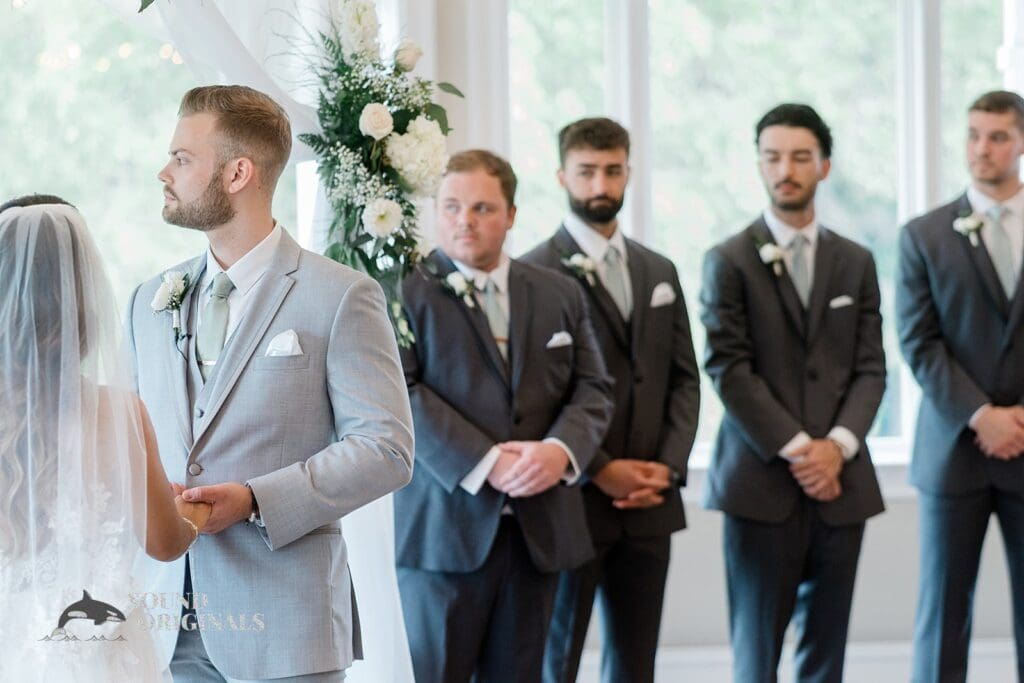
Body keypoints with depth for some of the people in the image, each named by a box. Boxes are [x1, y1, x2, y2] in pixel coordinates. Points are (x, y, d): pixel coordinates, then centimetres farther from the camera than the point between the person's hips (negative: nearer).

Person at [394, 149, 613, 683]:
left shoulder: (559, 294, 14)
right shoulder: (404, 292, -3)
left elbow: (592, 389, 10)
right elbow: (400, 394, -13)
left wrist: (560, 449, -12)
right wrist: (482, 463, -20)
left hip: (539, 529, 5)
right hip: (444, 528, -5)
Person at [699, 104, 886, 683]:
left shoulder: (856, 263, 13)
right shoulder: (729, 261, 2)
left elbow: (870, 368, 8)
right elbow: (730, 369, -6)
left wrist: (837, 445, -9)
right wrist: (795, 449, -13)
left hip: (840, 482, 4)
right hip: (762, 483, -3)